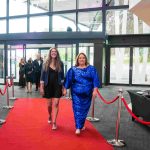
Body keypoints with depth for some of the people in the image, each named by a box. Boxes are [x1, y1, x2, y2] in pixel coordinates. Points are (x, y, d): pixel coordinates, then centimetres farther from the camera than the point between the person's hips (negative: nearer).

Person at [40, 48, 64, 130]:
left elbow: (62, 76, 5)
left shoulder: (60, 63, 1)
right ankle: (50, 117, 40)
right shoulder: (46, 64, 0)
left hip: (57, 86, -1)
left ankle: (54, 122, -6)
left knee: (56, 104, -9)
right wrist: (41, 87, -4)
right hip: (48, 86, 1)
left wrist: (63, 87, 3)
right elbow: (42, 76, 1)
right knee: (49, 104, 11)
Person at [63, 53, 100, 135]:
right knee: (77, 109, -4)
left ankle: (81, 125, 29)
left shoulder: (91, 69, 2)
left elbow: (95, 79, -2)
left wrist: (95, 90, -11)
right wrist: (65, 89, 3)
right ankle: (78, 127, -1)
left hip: (87, 93, 1)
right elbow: (68, 79, 5)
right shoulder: (73, 69, 3)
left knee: (84, 109, 11)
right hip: (76, 93, -1)